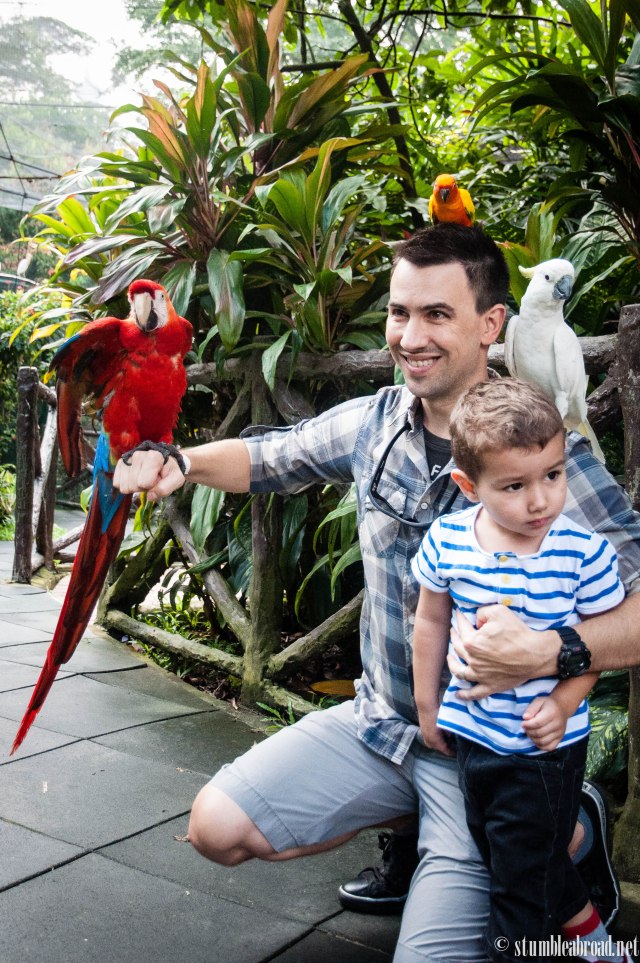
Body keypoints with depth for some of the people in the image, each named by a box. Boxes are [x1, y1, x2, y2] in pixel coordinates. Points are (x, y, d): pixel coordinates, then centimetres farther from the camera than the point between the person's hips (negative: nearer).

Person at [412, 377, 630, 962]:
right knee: (519, 856, 24)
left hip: (545, 744, -4)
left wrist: (565, 701, -20)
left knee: (522, 876, 8)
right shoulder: (447, 541, -11)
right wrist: (428, 706, 9)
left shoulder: (583, 553, -19)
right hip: (471, 733, 5)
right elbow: (431, 623, 3)